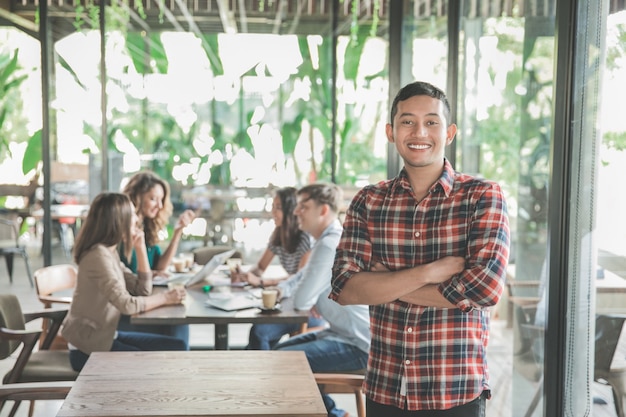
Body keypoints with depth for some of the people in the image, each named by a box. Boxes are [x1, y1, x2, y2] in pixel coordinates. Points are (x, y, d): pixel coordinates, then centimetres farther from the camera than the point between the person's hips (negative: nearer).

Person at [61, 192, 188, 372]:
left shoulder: (110, 252, 8)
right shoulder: (98, 256, -21)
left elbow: (142, 289, 9)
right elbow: (127, 305, -26)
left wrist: (140, 248, 2)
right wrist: (165, 298, -15)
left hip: (106, 336, 9)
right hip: (88, 349, -9)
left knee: (178, 347, 2)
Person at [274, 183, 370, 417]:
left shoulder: (329, 245, -22)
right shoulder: (331, 239, 12)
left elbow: (302, 300, -24)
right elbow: (304, 279, 22)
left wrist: (294, 291, -1)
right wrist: (282, 289, 2)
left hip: (357, 346, -11)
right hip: (348, 335, 11)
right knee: (281, 348, 20)